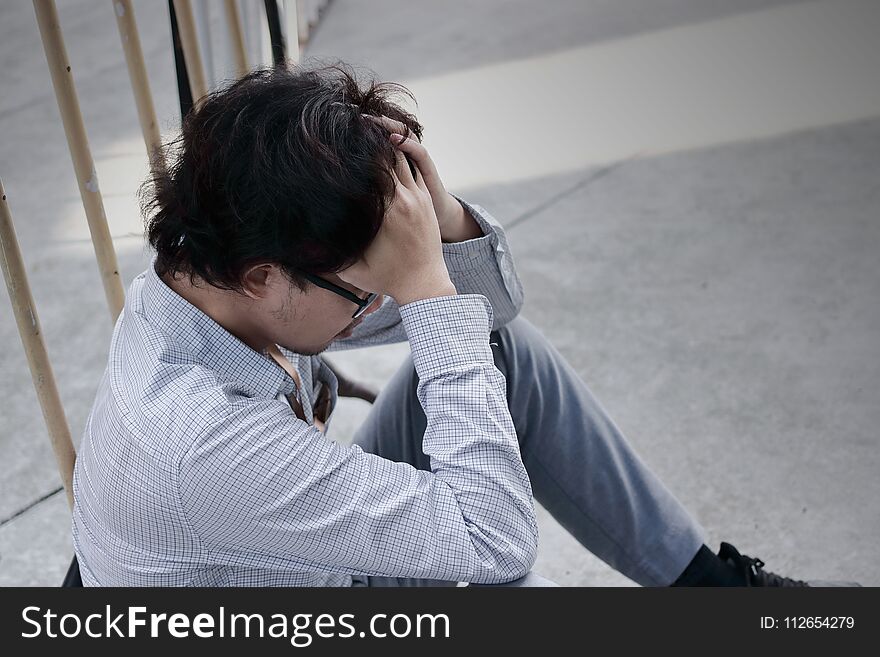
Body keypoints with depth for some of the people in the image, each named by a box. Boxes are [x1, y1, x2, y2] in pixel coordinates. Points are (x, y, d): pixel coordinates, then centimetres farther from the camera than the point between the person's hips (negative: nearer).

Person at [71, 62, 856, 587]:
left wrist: (434, 210, -28)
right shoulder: (199, 441, -40)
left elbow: (487, 297, -6)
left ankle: (703, 575, 5)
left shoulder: (209, 277, -14)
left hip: (338, 543, 7)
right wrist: (424, 279, -38)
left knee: (501, 342, -6)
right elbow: (493, 538, -36)